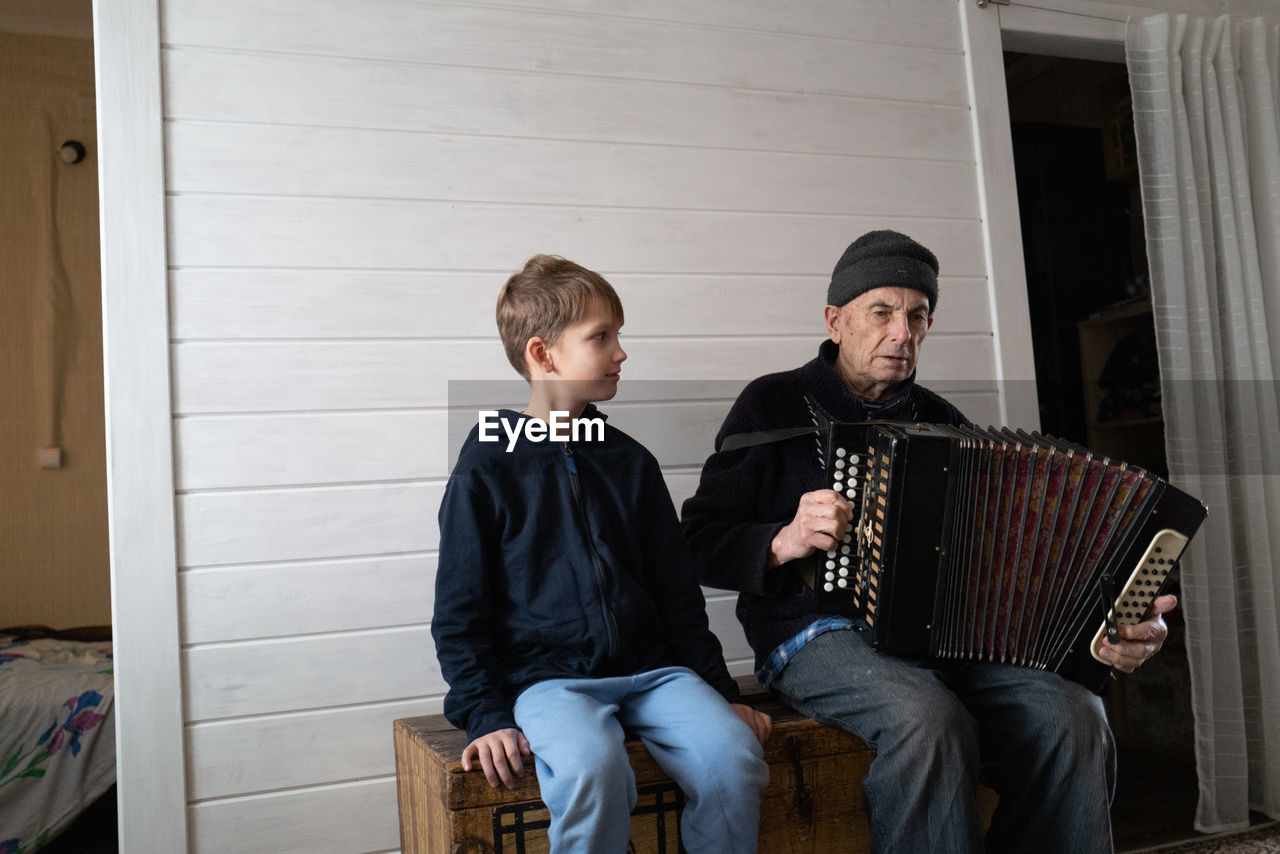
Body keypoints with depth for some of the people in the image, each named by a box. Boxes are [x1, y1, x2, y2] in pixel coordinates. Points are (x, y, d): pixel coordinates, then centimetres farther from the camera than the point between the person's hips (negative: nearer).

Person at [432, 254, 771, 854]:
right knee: (594, 771, -33)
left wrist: (719, 689, 11)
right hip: (549, 678, -3)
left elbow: (677, 592, 16)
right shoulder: (487, 469, 0)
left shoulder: (630, 463, 12)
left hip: (650, 668, 4)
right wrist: (489, 717, -10)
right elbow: (459, 614, 1)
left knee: (734, 756, -22)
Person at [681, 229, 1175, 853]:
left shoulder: (941, 422, 17)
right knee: (930, 719, -35)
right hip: (818, 633, -4)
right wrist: (785, 542, -19)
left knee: (1071, 716, -22)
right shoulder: (774, 405, 3)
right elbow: (700, 543, 1)